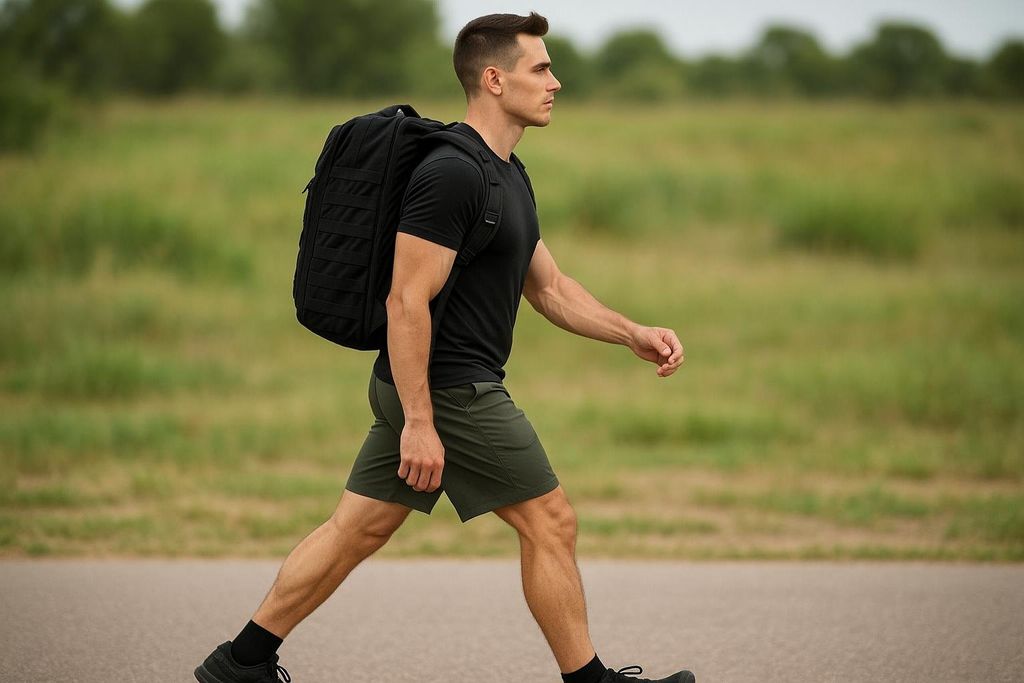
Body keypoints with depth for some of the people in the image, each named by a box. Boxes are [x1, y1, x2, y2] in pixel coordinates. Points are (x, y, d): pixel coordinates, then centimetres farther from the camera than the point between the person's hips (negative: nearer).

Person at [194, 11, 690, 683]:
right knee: (551, 524, -1)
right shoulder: (452, 173, -19)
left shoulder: (507, 175, 15)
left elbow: (550, 288, 23)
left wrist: (636, 335, 13)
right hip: (451, 391, -10)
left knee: (355, 530, 12)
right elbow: (406, 301, -23)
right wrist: (419, 422, -24)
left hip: (414, 390, 10)